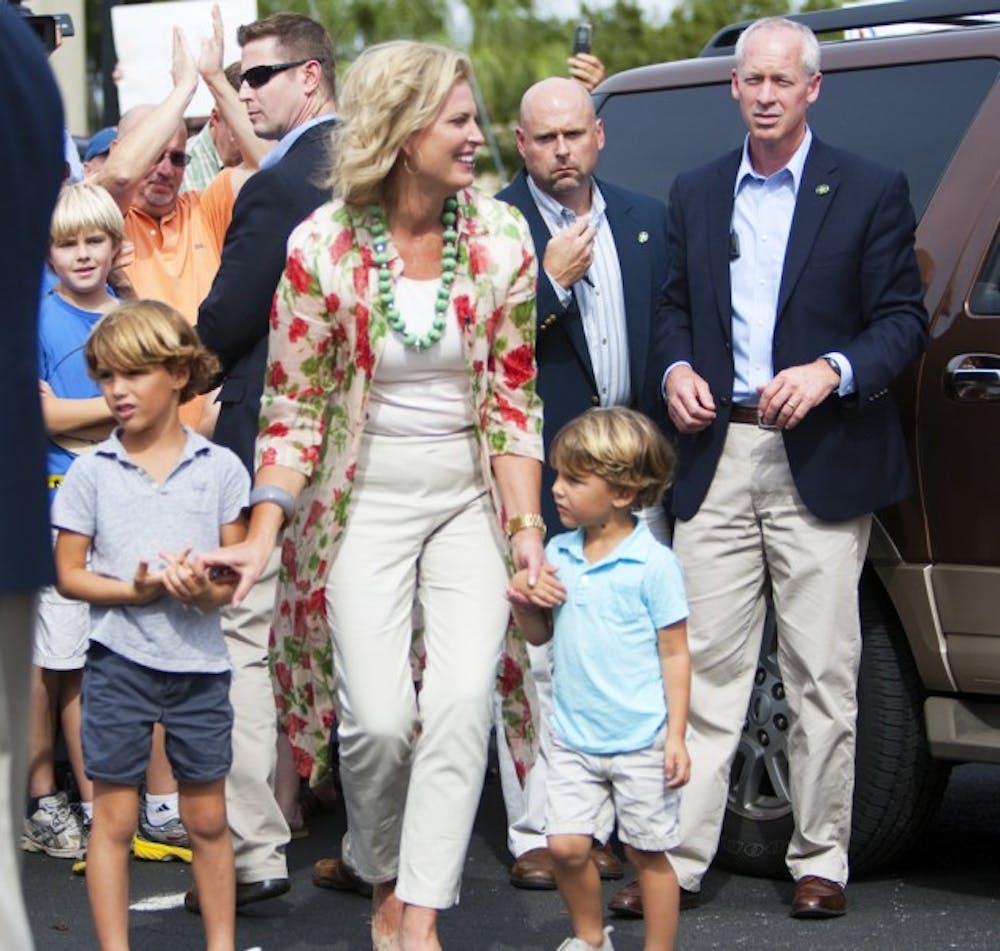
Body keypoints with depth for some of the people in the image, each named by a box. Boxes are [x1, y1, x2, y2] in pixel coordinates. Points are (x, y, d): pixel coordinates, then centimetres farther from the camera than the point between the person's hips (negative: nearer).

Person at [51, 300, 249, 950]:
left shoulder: (219, 468, 1)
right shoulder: (91, 471, 0)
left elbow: (235, 575, 3)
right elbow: (69, 574, 0)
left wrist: (205, 590, -19)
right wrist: (134, 590, -17)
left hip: (200, 660, 1)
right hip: (120, 659, -1)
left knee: (208, 817, 10)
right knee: (115, 818, 3)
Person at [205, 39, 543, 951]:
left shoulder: (499, 236, -4)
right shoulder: (322, 248, -10)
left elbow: (513, 398, 0)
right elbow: (295, 407, -4)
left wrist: (526, 526, -7)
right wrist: (264, 530, -15)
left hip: (469, 495, 2)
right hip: (366, 498, -2)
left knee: (463, 700, -14)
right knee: (379, 718, -11)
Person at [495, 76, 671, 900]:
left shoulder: (647, 221, 12)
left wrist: (659, 449, 4)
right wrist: (551, 282, -18)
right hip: (535, 468, -5)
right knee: (533, 659, -4)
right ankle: (533, 832, 3)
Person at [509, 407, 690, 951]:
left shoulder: (653, 564, -10)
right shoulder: (558, 554, 6)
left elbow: (674, 653, -8)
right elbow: (540, 636, 16)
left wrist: (676, 735, -11)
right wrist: (522, 603, -6)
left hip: (641, 743, -5)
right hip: (575, 737, 5)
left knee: (647, 852, 4)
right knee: (566, 844, -1)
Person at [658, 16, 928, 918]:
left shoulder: (871, 191, 0)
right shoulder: (697, 193, 13)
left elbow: (904, 319, -1)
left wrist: (831, 371, -17)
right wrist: (677, 368, 0)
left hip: (821, 464, -3)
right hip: (718, 457, 3)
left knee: (821, 673, 2)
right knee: (707, 664, 2)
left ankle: (820, 859, 11)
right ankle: (680, 856, 5)